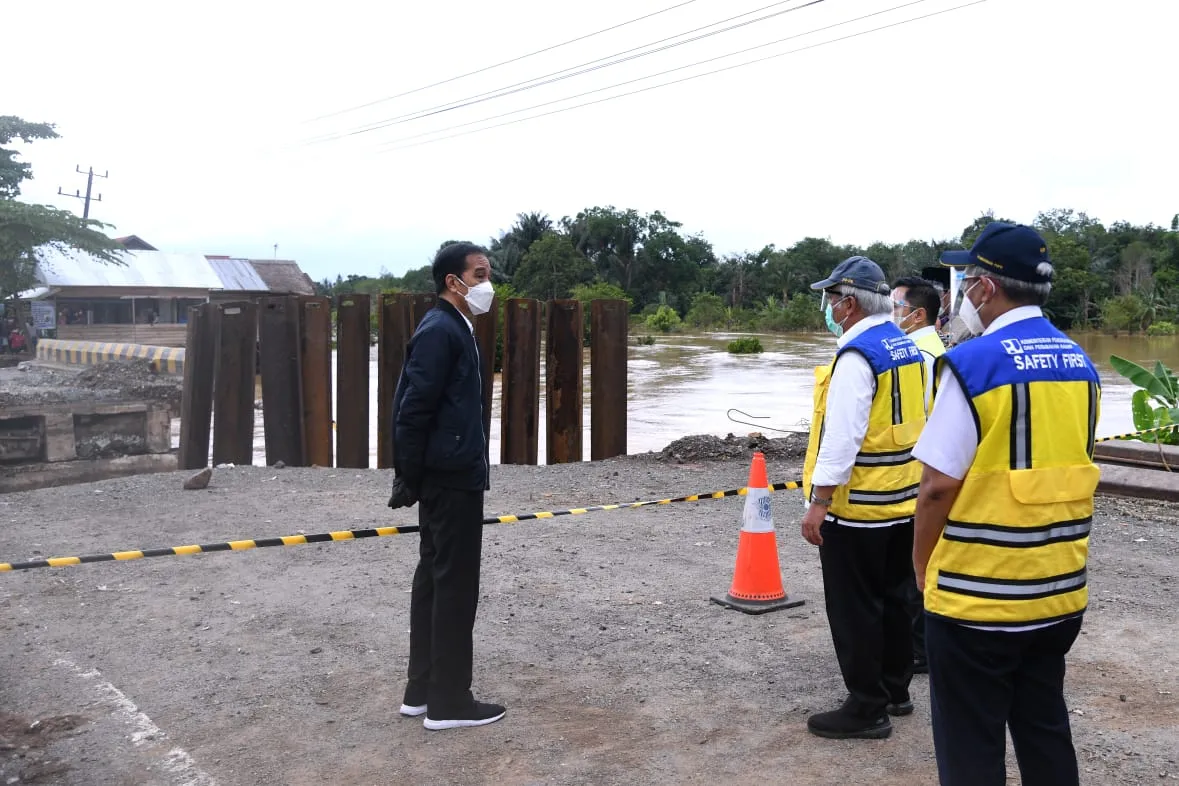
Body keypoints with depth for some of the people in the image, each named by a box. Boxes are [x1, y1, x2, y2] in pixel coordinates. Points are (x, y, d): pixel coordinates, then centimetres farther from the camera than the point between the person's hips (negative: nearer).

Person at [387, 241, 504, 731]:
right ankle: (449, 701, 7)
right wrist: (409, 480, -13)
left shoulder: (452, 328, 14)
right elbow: (413, 410, -19)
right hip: (452, 477, -10)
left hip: (448, 476, 10)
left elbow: (414, 407, 17)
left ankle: (422, 689, 23)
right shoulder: (441, 331, -16)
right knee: (455, 585, -3)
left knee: (434, 578, 14)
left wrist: (411, 479, 16)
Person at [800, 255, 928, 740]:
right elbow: (919, 418, 14)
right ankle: (895, 690, 30)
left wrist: (818, 501, -21)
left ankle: (867, 708, 10)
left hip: (857, 506, -9)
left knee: (855, 608, 1)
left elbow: (842, 433, -24)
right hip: (903, 500, 9)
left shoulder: (856, 355, -19)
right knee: (892, 598, 18)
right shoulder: (907, 346, 9)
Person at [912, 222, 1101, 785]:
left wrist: (922, 562, -2)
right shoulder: (1079, 363, 5)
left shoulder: (973, 363, -17)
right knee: (1045, 731, 21)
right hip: (1059, 591, 7)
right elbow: (1065, 469, 13)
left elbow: (939, 485, -17)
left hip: (977, 595, -7)